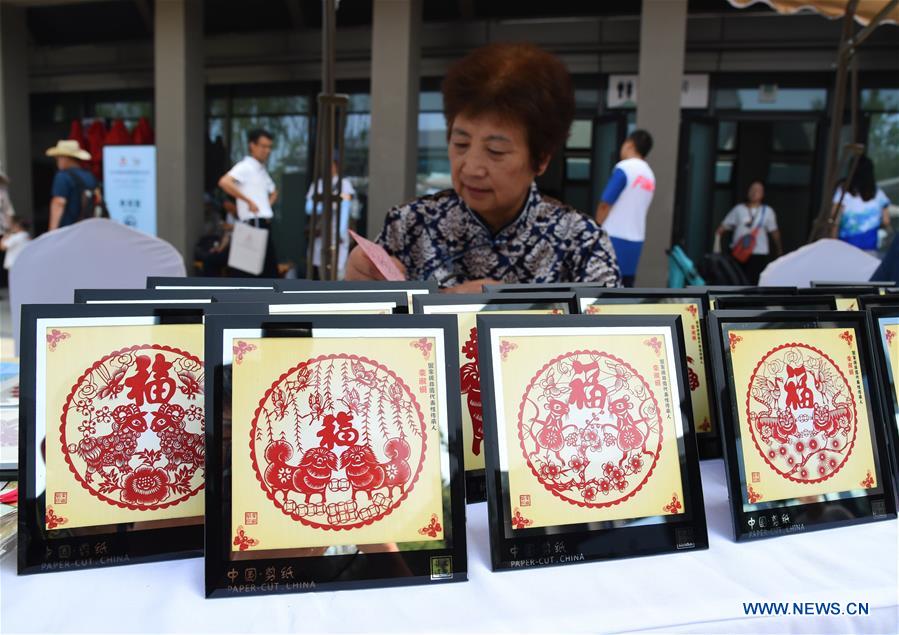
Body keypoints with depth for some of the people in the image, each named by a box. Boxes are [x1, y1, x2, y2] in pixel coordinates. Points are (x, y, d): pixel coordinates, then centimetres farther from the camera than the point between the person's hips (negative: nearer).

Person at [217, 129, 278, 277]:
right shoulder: (245, 166, -7)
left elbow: (273, 192, 36)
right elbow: (224, 182, -25)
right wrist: (248, 201, -20)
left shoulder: (262, 170, 19)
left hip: (264, 224, 9)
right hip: (253, 223, -9)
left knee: (271, 269, 10)